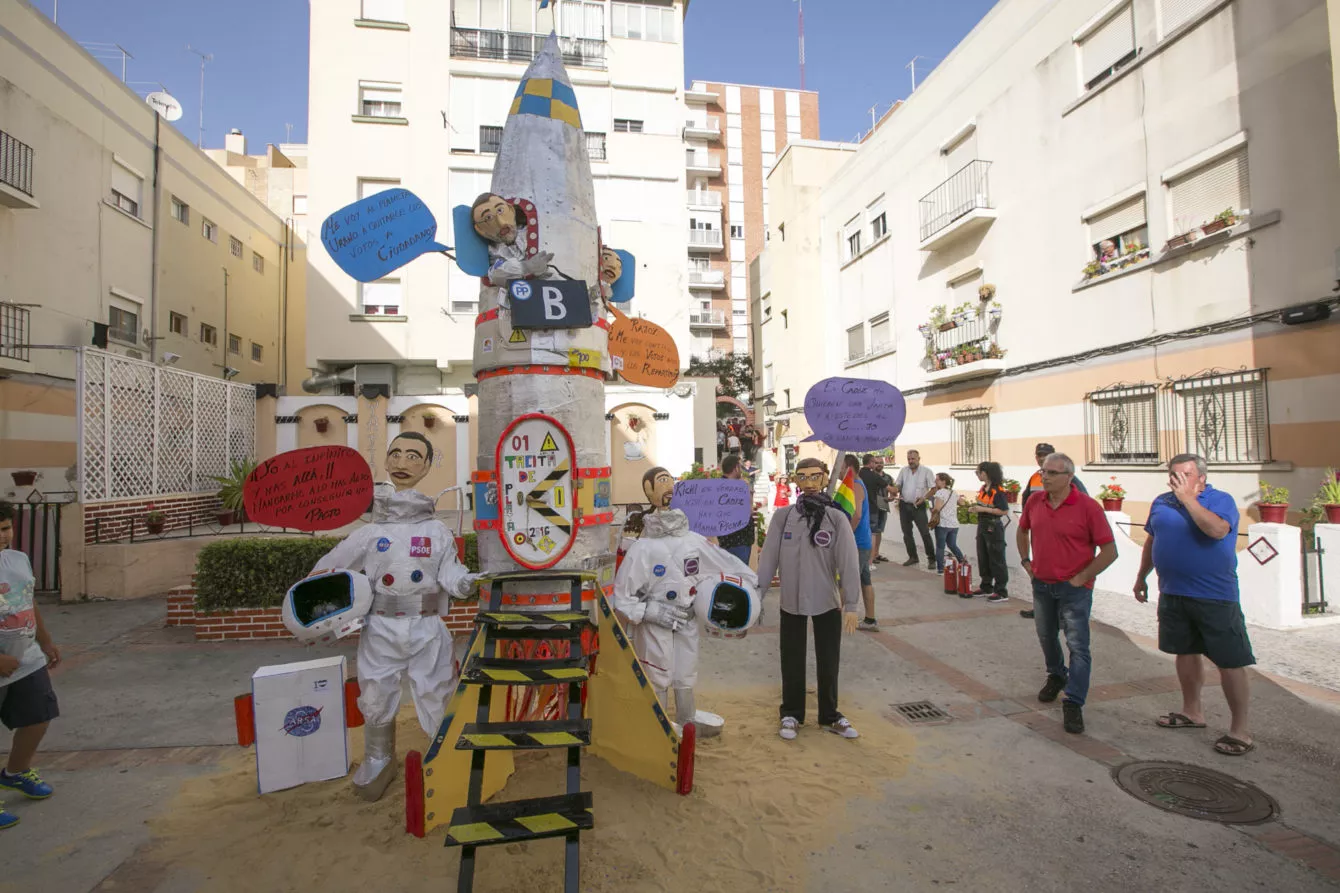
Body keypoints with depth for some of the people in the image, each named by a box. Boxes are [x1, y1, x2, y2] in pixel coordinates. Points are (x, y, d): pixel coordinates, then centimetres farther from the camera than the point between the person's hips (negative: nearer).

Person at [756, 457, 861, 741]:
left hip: (828, 601, 0)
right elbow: (768, 558, -2)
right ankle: (791, 714, 30)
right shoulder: (783, 516, -4)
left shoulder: (836, 518, -8)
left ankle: (829, 716, 32)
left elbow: (848, 562, -9)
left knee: (828, 662, 13)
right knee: (792, 662, 12)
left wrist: (851, 603, -12)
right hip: (791, 601, 1)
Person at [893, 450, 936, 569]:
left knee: (925, 533, -7)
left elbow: (934, 488, -6)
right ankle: (912, 557, 22)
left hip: (918, 506, -5)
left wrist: (924, 497, -20)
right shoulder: (904, 470, 8)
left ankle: (931, 559, 2)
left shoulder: (926, 471, -4)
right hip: (904, 505, 5)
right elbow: (898, 485, 12)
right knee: (907, 533, 10)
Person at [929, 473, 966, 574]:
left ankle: (940, 568, 1)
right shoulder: (953, 492, 14)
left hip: (942, 524, -7)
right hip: (954, 524, 7)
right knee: (953, 545, 20)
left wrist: (931, 510, 1)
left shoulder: (940, 492, -10)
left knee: (940, 547, 1)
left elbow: (937, 509, -19)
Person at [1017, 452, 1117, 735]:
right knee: (1046, 636, 20)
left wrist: (1081, 578, -14)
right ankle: (1056, 676, 44)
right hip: (1041, 584, 5)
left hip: (1073, 588, -5)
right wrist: (1026, 561, 11)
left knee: (1077, 646, -3)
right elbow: (1022, 530, 19)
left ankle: (1073, 704, 6)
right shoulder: (1035, 501, 0)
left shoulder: (1087, 506, -16)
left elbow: (1110, 551, -15)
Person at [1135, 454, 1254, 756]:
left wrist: (1187, 497, -25)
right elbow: (1151, 541, 17)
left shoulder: (1221, 500, -9)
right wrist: (1141, 577, 19)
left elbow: (1216, 530, -30)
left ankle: (1240, 730, 12)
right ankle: (1192, 712, 32)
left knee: (1230, 661, 1)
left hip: (1215, 596, -5)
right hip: (1173, 594, 6)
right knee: (1185, 652, 17)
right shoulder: (1161, 503, 6)